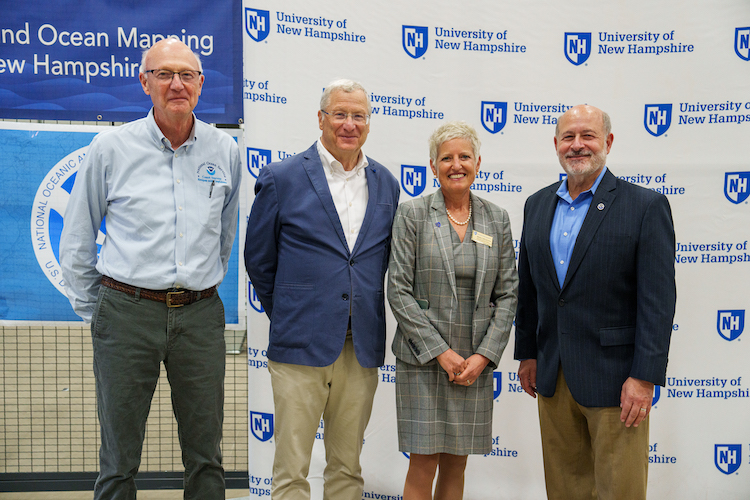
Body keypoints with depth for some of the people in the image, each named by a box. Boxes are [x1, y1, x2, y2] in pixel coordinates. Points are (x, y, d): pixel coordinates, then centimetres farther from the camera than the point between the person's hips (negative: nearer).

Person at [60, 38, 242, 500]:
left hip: (201, 314, 2)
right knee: (119, 458, 6)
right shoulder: (111, 148, 0)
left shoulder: (225, 151, 5)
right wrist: (92, 311, 9)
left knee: (206, 455, 10)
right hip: (128, 311, -2)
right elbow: (76, 241, 8)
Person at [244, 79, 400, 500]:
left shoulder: (386, 184, 9)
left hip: (362, 351, 4)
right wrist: (286, 315, 9)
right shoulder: (281, 179, -3)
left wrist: (366, 320, 12)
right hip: (301, 347, -3)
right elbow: (258, 260, 5)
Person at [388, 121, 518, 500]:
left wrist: (483, 356, -6)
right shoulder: (412, 214, -3)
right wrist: (440, 352, -12)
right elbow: (399, 291, -7)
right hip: (423, 358, -3)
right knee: (423, 465, 0)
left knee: (456, 463, 11)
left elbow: (507, 294, 5)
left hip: (476, 364, 3)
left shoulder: (497, 220, 7)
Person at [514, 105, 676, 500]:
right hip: (552, 377, 5)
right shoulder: (537, 205, 10)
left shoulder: (646, 206, -7)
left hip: (613, 377, -5)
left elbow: (658, 300, -11)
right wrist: (527, 353, 14)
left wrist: (645, 377, -16)